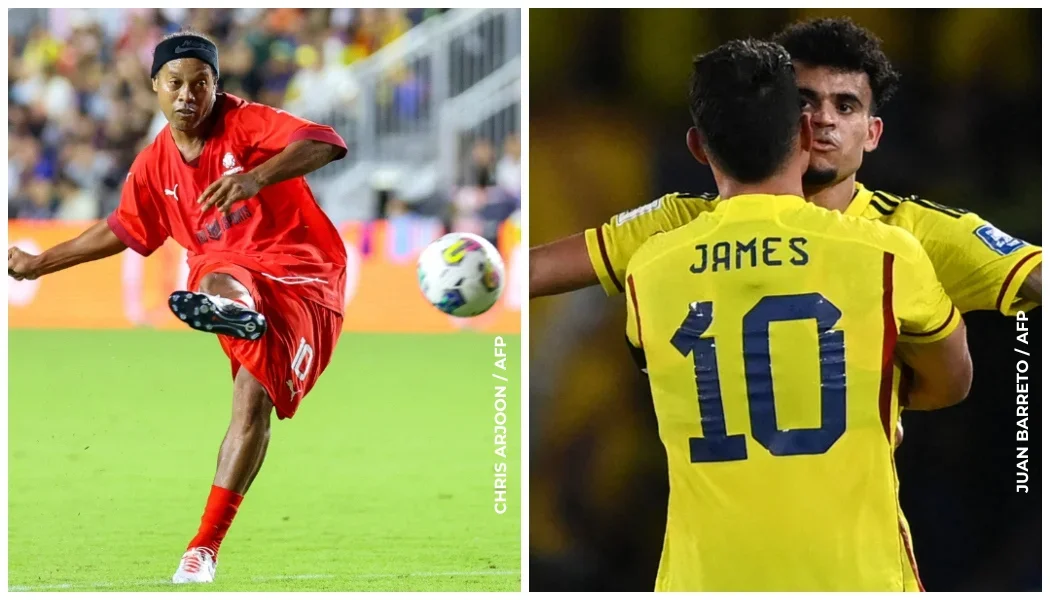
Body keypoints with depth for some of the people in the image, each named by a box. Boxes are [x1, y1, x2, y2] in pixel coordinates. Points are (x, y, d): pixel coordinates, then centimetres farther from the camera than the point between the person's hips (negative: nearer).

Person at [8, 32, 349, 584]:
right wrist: (40, 263, 34)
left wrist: (256, 177, -42)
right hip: (228, 270, 4)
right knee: (216, 280, -35)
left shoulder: (247, 124, -7)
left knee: (254, 395, -19)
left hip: (300, 279, -4)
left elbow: (325, 144, -25)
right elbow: (122, 230, 29)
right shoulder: (155, 165, 10)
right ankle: (229, 308, -72)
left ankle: (204, 548, -17)